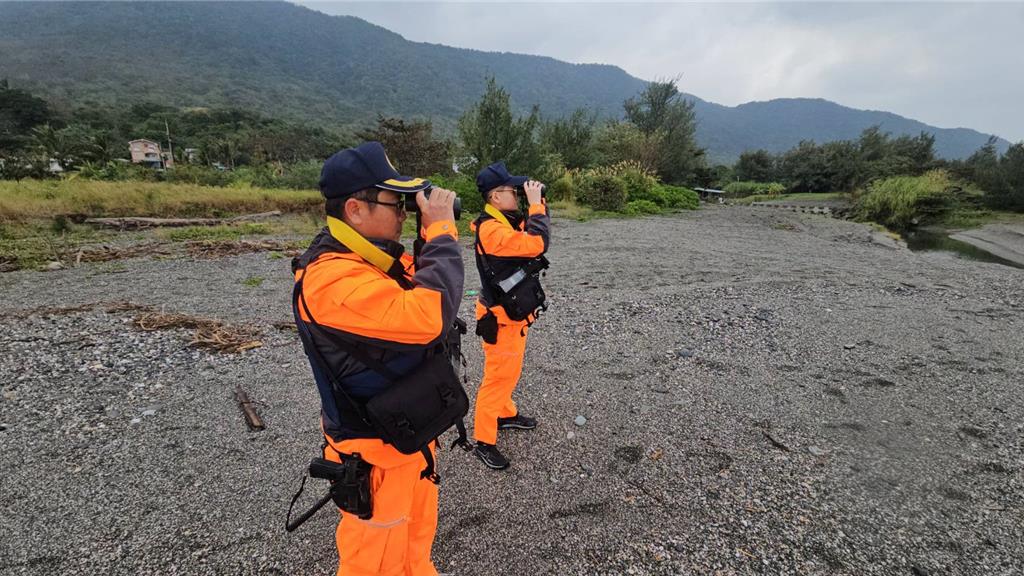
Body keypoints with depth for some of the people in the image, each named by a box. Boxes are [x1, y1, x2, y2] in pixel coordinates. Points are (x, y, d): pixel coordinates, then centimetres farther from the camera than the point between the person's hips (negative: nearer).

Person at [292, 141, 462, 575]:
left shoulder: (378, 256, 1)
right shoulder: (332, 277, -29)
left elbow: (419, 295, 7)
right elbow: (426, 317, -40)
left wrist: (435, 231, -6)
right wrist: (440, 230, -28)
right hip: (376, 448, -8)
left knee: (416, 536, 29)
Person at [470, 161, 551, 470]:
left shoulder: (508, 220, 4)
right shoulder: (491, 228, -25)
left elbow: (536, 231, 15)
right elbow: (536, 244, -35)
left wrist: (539, 203, 0)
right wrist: (534, 203, -23)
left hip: (516, 310, 9)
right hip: (500, 317, -9)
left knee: (511, 369, 24)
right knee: (498, 377, 0)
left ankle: (506, 414, 43)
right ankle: (483, 441, 13)